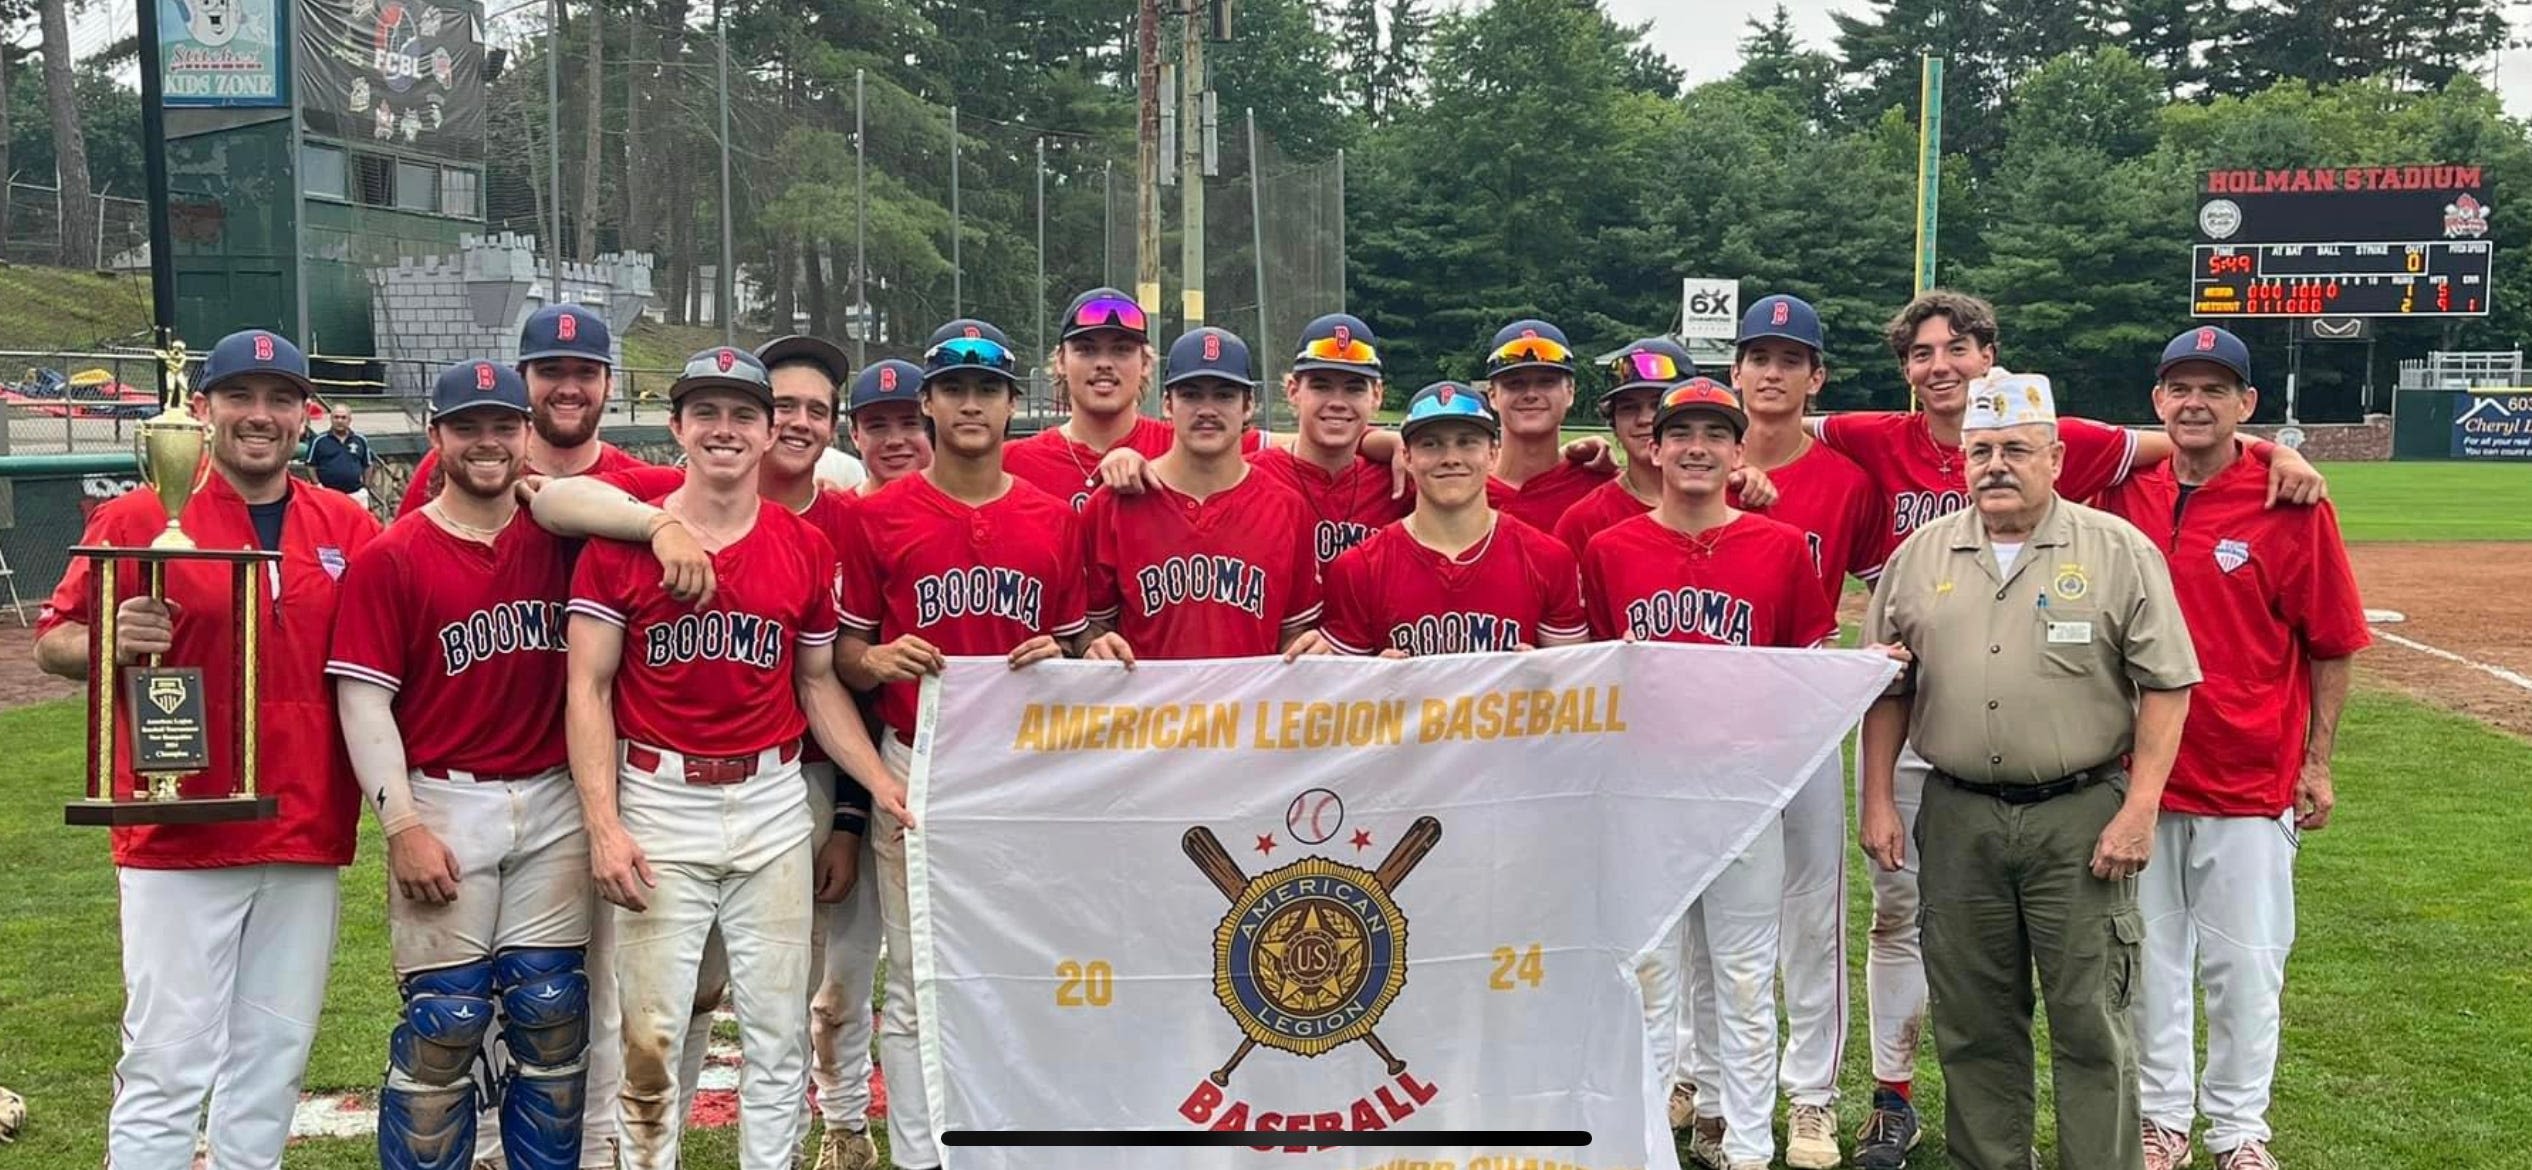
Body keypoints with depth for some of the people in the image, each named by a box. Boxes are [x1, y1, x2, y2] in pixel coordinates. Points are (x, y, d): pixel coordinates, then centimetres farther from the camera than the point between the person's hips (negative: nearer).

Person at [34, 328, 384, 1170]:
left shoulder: (348, 527, 7)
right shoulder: (137, 519, -2)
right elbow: (53, 643, 1)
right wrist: (113, 642, -22)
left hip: (309, 841, 4)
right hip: (177, 839, -3)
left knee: (273, 1064, 11)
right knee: (167, 1067, -2)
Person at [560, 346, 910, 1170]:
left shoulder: (806, 547, 6)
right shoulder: (621, 541, -1)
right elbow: (589, 687, -3)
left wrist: (882, 785, 3)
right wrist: (602, 825, -12)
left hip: (772, 803, 3)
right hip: (659, 803, -2)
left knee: (779, 1031, 8)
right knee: (650, 1034, 2)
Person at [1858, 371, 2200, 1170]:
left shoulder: (2118, 551, -2)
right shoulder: (1920, 556, 8)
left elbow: (2165, 686, -4)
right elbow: (1887, 692, 13)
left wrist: (2138, 810, -11)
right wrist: (1878, 801, 6)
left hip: (2080, 816, -3)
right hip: (1957, 820, 3)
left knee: (2090, 1021, 0)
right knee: (1973, 1021, 11)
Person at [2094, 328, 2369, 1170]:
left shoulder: (2290, 503, -8)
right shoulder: (2125, 496, 2)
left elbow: (2332, 645, -2)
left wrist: (2317, 762, -2)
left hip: (2250, 781, -3)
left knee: (2245, 965, 6)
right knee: (2150, 960, 12)